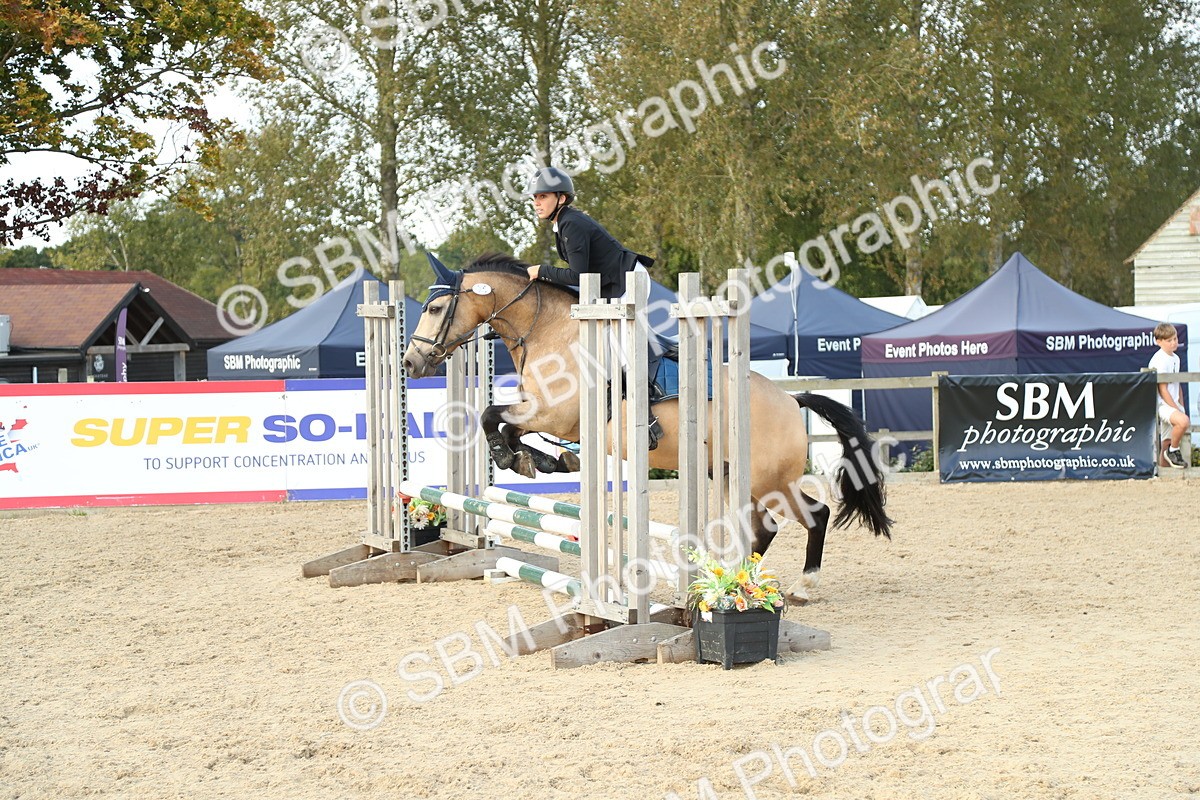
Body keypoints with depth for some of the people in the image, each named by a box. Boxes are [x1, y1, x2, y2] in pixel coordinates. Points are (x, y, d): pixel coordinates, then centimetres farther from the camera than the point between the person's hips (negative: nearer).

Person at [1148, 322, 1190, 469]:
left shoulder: (1175, 358, 14)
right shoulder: (1160, 360, -15)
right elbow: (1163, 390, -18)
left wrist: (1181, 407, 10)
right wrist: (1178, 411, -18)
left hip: (1172, 404, 9)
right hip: (1161, 404, -9)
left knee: (1167, 442, 11)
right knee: (1183, 421, -32)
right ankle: (1173, 451, -14)